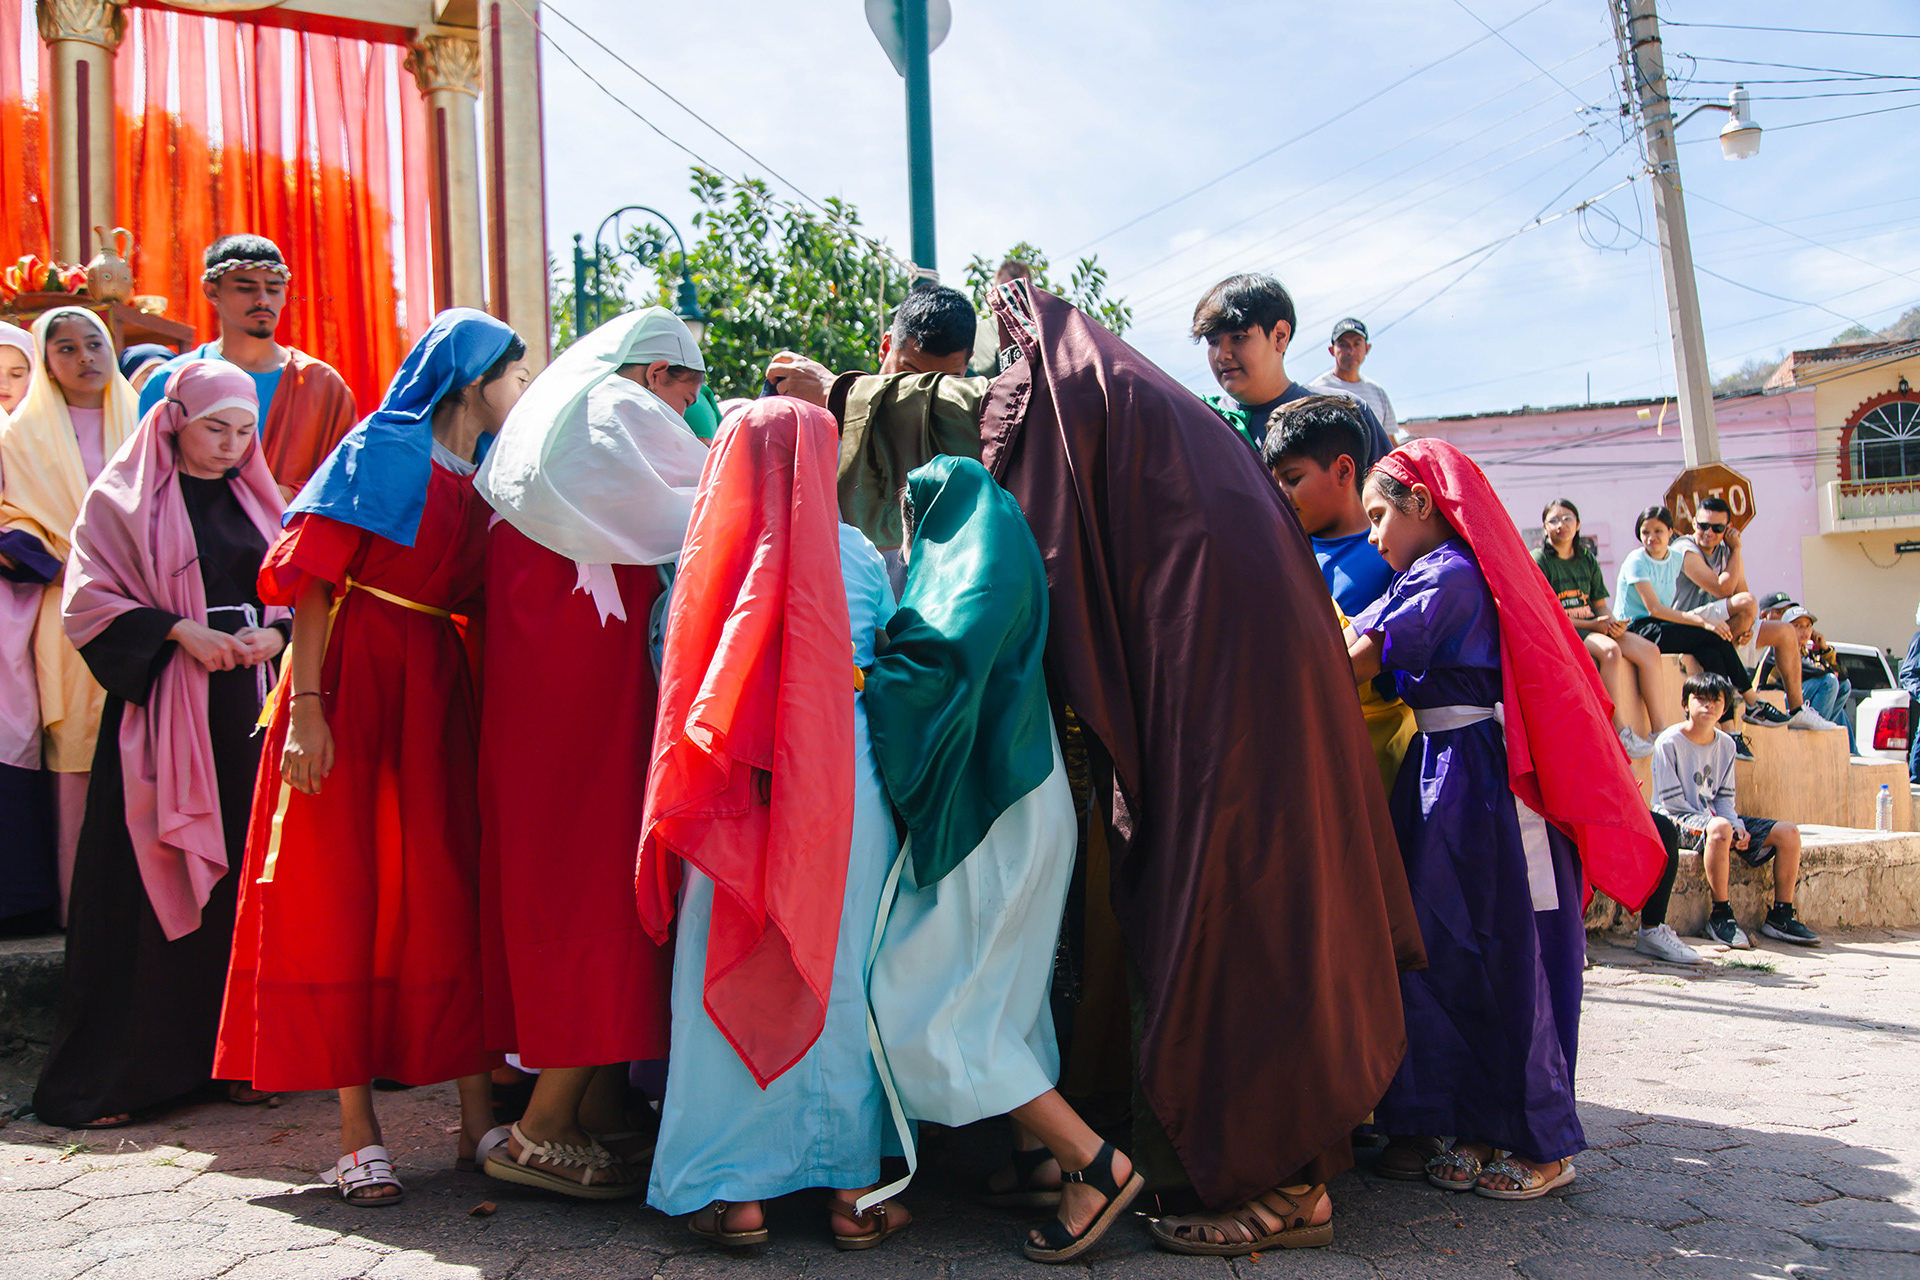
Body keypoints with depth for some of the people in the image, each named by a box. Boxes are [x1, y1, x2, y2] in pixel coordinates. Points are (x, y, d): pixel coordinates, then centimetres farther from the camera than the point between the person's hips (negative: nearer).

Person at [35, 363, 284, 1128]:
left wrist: (276, 634, -4)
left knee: (241, 879, 3)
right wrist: (179, 630, -16)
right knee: (147, 882, -3)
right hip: (158, 709, -4)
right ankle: (107, 1075, 7)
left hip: (247, 705, 4)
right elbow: (89, 600, -4)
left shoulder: (258, 500, 16)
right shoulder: (123, 498, 3)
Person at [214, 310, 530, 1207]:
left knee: (453, 891, 4)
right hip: (354, 676, -6)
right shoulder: (380, 450, -3)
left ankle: (476, 1112, 9)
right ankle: (358, 1130, 4)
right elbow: (314, 579, -9)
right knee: (344, 889, -2)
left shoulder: (485, 477, 15)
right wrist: (306, 706, -18)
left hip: (439, 690, 6)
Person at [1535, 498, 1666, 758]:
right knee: (1611, 650, -33)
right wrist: (1591, 624, -16)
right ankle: (1621, 733, -31)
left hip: (1592, 627, 7)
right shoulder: (1540, 561, -5)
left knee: (1648, 649, -15)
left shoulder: (1587, 559, 16)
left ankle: (1659, 728, -14)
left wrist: (1612, 622, -9)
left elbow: (1600, 605, 16)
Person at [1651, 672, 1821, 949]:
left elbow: (1724, 798, 11)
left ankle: (1780, 916, 2)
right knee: (1720, 829, -41)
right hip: (1678, 819, -7)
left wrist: (1738, 826, -10)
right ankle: (1720, 915, -28)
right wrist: (1718, 824, -20)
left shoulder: (1726, 745, 11)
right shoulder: (1669, 742, -11)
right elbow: (1670, 800, -14)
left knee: (1788, 832, -6)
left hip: (1713, 816, 7)